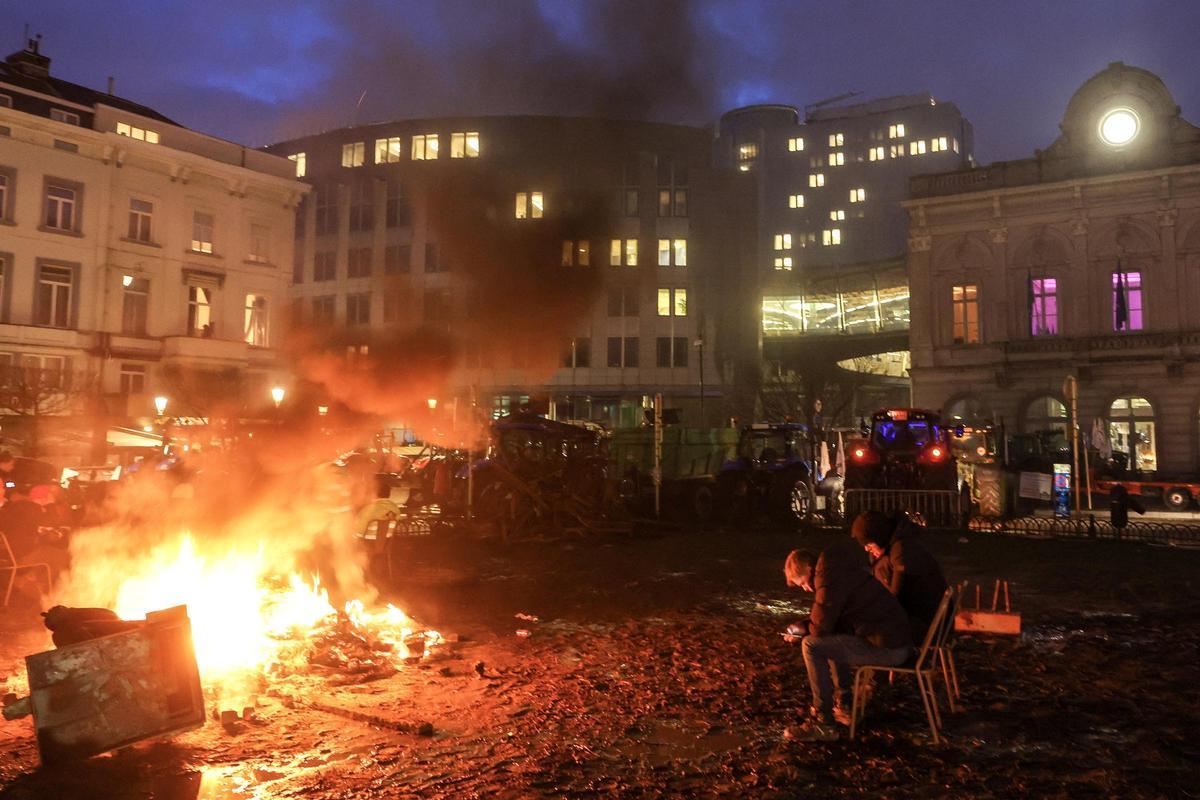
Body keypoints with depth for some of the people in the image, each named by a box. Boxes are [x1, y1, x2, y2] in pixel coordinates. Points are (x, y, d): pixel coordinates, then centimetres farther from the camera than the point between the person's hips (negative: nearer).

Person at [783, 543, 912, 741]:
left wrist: (799, 629, 5)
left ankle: (823, 724, -9)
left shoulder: (830, 578, -17)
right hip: (894, 639, 10)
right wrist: (803, 628, 12)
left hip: (887, 647, -10)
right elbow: (830, 621, 22)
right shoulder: (838, 568, 14)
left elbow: (820, 627, -16)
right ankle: (844, 706, 27)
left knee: (811, 645, -14)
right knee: (831, 641, 27)